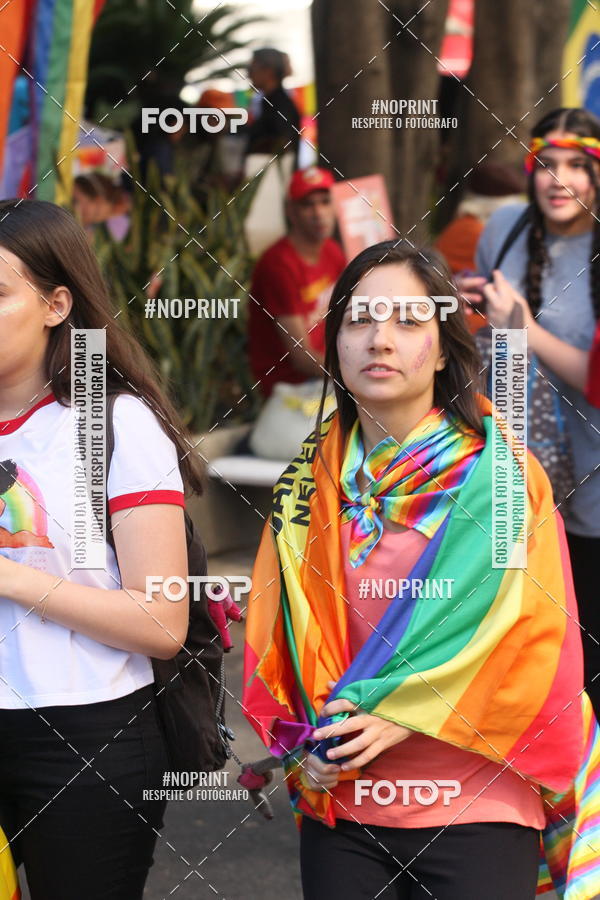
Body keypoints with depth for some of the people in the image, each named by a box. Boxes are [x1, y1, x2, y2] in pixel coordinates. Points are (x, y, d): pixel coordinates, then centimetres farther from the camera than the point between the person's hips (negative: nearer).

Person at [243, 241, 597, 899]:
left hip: (473, 811, -3)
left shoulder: (501, 474, -5)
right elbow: (273, 639, 8)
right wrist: (302, 746, -7)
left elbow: (538, 632, -9)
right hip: (336, 805, 3)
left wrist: (402, 710, -16)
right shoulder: (311, 481, 5)